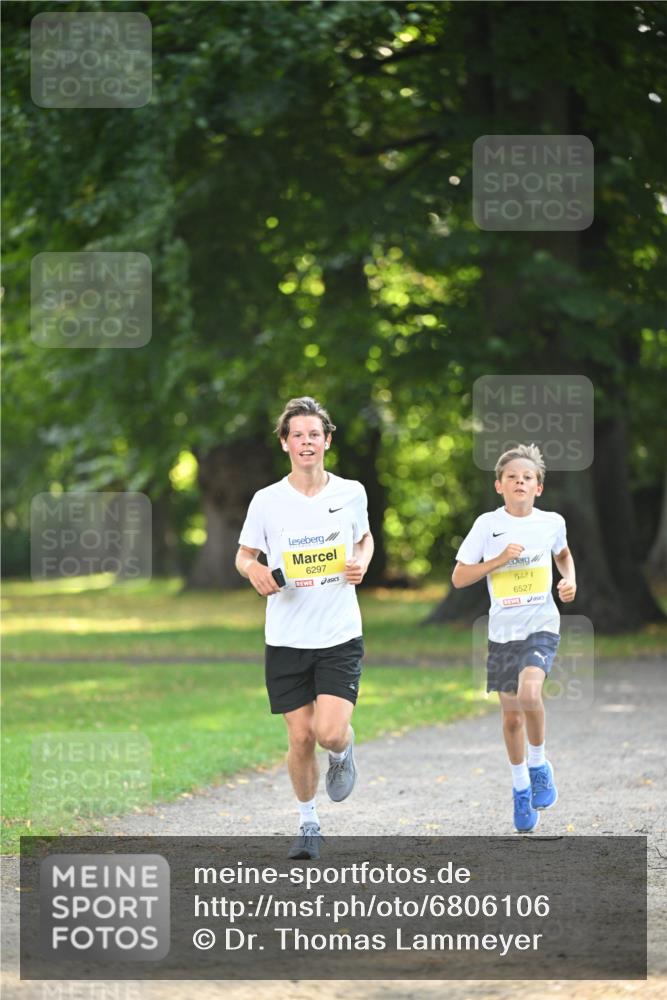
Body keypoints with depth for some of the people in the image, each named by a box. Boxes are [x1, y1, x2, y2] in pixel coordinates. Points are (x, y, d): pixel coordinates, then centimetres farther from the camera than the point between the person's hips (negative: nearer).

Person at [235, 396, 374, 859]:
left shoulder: (351, 493, 1)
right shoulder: (267, 500, -2)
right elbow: (244, 553, 9)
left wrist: (362, 563, -3)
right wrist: (254, 570, -14)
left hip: (341, 635, 0)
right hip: (286, 640, 1)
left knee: (330, 732, -15)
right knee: (301, 738, 1)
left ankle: (344, 751, 23)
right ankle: (308, 825, 21)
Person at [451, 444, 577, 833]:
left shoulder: (552, 522, 1)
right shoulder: (487, 524, -4)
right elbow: (459, 577, -4)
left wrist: (570, 580, 5)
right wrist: (499, 559, -15)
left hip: (542, 625, -1)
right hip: (503, 630, 1)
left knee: (529, 692, -27)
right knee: (511, 715, 9)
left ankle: (538, 763, -3)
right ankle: (521, 788, 30)